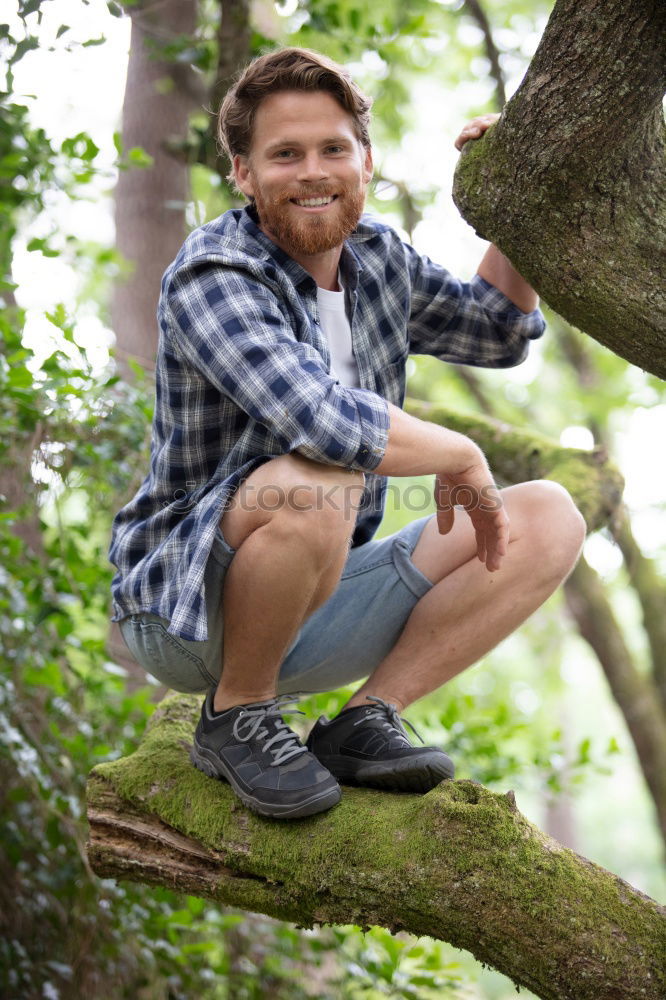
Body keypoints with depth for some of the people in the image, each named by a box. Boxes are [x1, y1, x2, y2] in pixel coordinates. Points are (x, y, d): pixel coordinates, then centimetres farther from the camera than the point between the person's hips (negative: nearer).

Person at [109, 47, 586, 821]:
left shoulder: (376, 256, 5)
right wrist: (461, 458, -21)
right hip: (185, 610, -7)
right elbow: (327, 423, -37)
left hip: (316, 606, 7)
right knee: (316, 483, -38)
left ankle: (365, 721, -6)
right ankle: (236, 715, -13)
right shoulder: (213, 276, -20)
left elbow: (499, 333, 22)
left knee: (548, 520, -3)